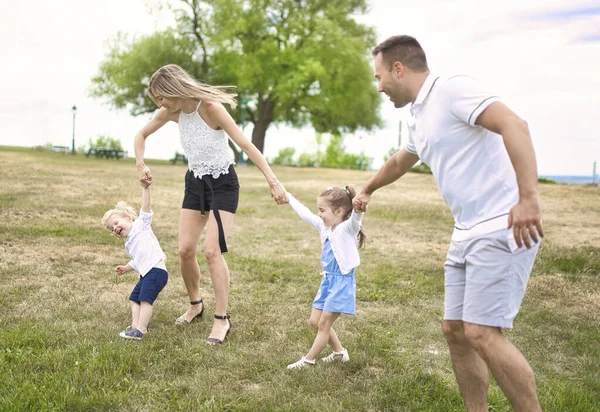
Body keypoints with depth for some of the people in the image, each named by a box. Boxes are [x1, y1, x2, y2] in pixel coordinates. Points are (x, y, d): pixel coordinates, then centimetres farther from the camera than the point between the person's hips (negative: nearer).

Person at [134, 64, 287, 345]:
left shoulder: (211, 108, -24)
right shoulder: (172, 112, -6)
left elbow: (246, 145, -25)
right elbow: (141, 135, 12)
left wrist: (273, 181, -31)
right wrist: (141, 166, -3)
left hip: (223, 184, -6)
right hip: (195, 183, 6)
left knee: (212, 251, -16)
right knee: (185, 250, 0)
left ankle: (222, 319, -3)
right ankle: (195, 305, 25)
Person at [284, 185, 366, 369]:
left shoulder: (347, 229, -17)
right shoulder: (324, 227, 7)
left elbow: (355, 219, -39)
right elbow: (304, 213, 18)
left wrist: (359, 208, -62)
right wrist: (288, 197, 26)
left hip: (342, 282, -9)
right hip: (327, 281, 9)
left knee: (323, 324, -1)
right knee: (315, 321, 14)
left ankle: (308, 360, 11)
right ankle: (339, 352, 27)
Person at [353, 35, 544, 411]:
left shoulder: (451, 90, -10)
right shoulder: (419, 118, 19)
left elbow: (514, 125, -24)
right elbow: (400, 162, 39)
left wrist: (529, 197, -33)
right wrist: (368, 190, 55)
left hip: (502, 227, -9)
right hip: (468, 233, 10)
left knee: (481, 333, -14)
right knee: (455, 329, 9)